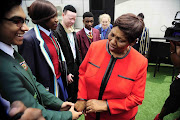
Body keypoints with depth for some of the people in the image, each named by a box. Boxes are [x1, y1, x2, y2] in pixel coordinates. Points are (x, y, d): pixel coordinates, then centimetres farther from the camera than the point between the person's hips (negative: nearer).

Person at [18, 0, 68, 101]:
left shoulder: (51, 34, 4)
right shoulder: (29, 39, -20)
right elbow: (29, 74, -17)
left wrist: (65, 76, 11)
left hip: (60, 81, 7)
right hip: (47, 88, -7)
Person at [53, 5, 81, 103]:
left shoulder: (73, 31, 9)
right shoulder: (56, 32, -17)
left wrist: (80, 67, 12)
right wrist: (66, 73, -15)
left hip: (76, 66, 7)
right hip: (66, 69, -7)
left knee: (76, 92, 20)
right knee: (69, 96, 8)